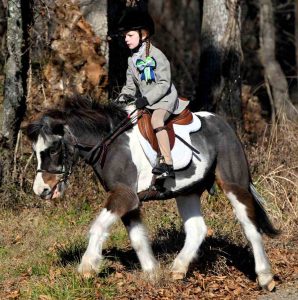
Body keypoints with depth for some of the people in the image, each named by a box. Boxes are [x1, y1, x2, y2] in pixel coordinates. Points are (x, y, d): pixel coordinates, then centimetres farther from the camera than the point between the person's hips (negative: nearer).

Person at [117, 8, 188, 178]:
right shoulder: (132, 59, 9)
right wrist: (123, 98, -6)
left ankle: (168, 164, -41)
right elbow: (131, 85, 15)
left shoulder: (156, 55, -14)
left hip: (164, 98, -9)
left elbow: (164, 84, -18)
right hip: (145, 101, 9)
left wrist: (146, 99, -25)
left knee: (156, 120, -33)